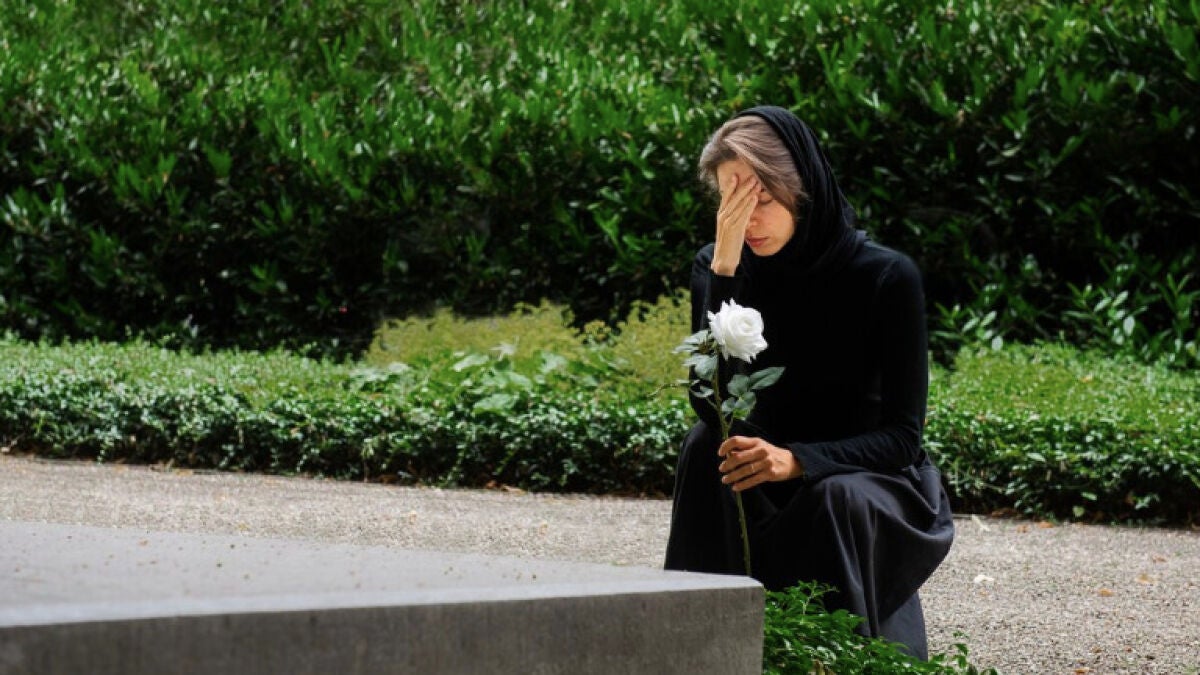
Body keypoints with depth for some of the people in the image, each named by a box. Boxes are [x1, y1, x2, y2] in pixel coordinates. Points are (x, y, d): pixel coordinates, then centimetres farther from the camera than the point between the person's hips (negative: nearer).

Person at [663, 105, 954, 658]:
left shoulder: (887, 277, -15)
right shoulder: (718, 267, -6)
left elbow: (902, 435, -14)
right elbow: (710, 405, -21)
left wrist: (797, 460, -32)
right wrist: (725, 266, -27)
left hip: (868, 483, -3)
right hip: (765, 495, 3)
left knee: (836, 500, -35)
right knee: (707, 447, -26)